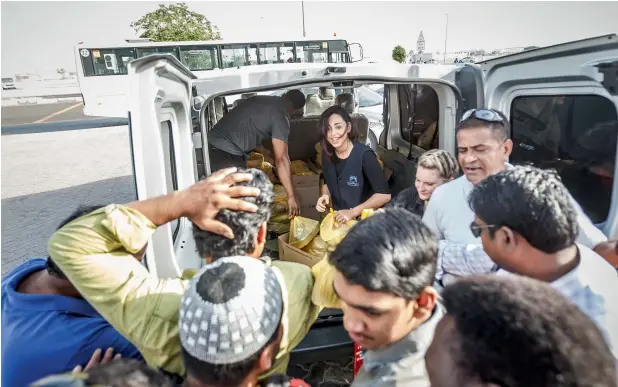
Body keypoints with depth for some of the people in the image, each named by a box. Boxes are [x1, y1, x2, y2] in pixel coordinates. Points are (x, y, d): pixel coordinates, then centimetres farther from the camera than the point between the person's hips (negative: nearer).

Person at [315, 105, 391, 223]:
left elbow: (385, 195, -18)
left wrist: (353, 212, -20)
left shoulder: (364, 155, -19)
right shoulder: (327, 153, -3)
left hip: (363, 220, -2)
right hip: (338, 218, 2)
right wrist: (325, 195, -6)